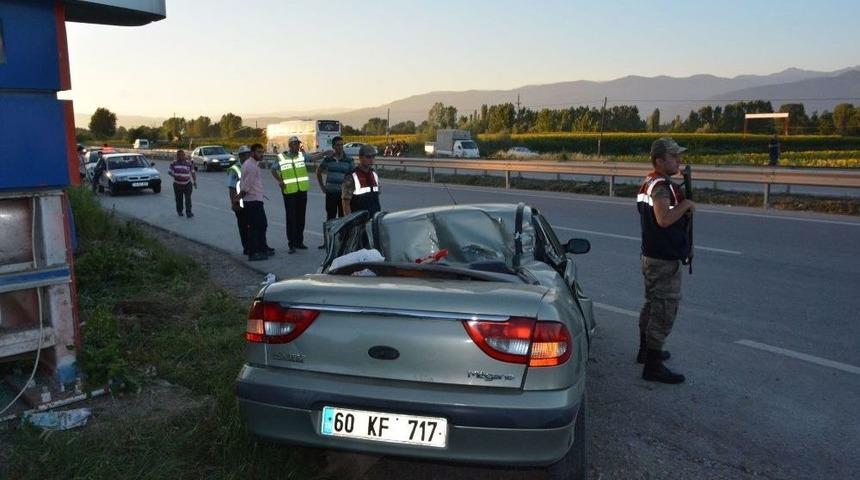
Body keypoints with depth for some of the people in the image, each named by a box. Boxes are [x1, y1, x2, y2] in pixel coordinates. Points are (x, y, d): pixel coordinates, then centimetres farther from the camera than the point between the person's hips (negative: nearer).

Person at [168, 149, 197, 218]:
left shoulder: (188, 163, 1)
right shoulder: (174, 163, 1)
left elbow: (193, 173, 9)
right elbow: (169, 171, 1)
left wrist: (195, 181, 9)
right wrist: (174, 175, -18)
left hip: (187, 184, -1)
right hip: (177, 184, 1)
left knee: (188, 198, -10)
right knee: (179, 199, 7)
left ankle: (188, 213, -12)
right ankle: (179, 211, 23)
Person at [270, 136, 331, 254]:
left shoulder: (302, 155, 7)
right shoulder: (281, 157, 0)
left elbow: (312, 157, -7)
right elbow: (273, 170, 9)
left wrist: (324, 153, -22)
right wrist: (280, 181, -4)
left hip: (302, 190, 3)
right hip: (289, 191, -3)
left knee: (301, 217, 10)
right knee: (291, 218, -3)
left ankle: (299, 241, 21)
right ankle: (291, 244, 2)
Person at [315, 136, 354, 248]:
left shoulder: (349, 160, -3)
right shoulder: (328, 159, 4)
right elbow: (318, 172, 17)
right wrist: (322, 186, 12)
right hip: (330, 193, 2)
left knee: (343, 217, 3)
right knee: (330, 217, 9)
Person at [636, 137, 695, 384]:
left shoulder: (649, 183, 13)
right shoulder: (661, 186, -20)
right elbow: (664, 219, -33)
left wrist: (682, 205, 9)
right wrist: (686, 204, -19)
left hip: (651, 255, 11)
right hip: (664, 261, -11)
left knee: (652, 305, 22)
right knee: (664, 310, -6)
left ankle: (646, 350, 36)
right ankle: (653, 366, -2)